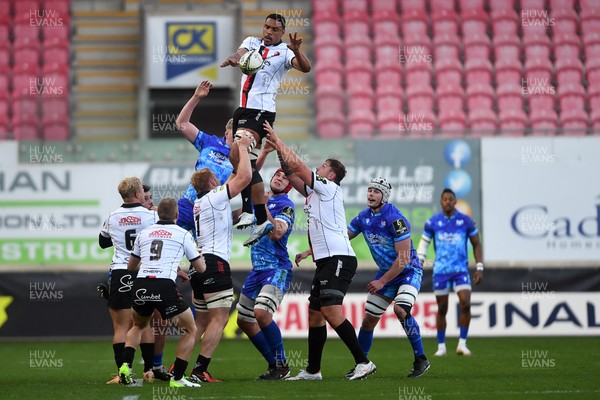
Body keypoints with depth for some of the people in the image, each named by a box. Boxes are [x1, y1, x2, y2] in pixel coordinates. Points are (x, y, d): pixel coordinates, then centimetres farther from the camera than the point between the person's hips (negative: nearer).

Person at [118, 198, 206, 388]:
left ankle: (125, 366, 13)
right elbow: (201, 267, 15)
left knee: (138, 326, 33)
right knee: (190, 330, 13)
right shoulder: (183, 234, 9)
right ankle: (177, 378, 4)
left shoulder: (144, 233, 19)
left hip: (140, 286, 4)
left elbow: (131, 266, 30)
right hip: (165, 287, -4)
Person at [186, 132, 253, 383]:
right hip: (215, 263, -9)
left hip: (199, 265, 9)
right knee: (219, 319, -10)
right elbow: (244, 177, -12)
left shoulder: (199, 203, 21)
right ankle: (200, 371, -17)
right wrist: (242, 148, 1)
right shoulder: (214, 197, -4)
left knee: (202, 322, 13)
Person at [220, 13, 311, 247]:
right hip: (245, 109, 7)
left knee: (236, 155, -23)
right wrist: (233, 59, -30)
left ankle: (248, 210, -21)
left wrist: (296, 51, -37)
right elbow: (240, 53, -6)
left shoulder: (284, 52, -1)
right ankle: (262, 221, 14)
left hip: (262, 111, -7)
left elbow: (305, 68, -16)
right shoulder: (252, 42, 15)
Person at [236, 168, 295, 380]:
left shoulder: (285, 205, -9)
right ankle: (274, 363, 20)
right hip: (258, 269, 9)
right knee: (244, 320, 11)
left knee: (261, 313, -28)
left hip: (277, 269, -9)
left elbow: (276, 233, -25)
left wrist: (264, 208, -25)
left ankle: (281, 366, -14)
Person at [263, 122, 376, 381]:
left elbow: (296, 166, -6)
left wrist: (277, 140, 2)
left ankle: (363, 362, -21)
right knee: (315, 314, 9)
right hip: (326, 262, 10)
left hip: (338, 259, -10)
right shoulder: (315, 192, 21)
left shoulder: (330, 189, -3)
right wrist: (277, 149, 16)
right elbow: (291, 174, 25)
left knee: (331, 311, -21)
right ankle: (312, 371, 14)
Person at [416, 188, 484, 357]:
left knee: (465, 304, -16)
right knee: (442, 309, 4)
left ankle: (462, 344, -7)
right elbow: (424, 243, 10)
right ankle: (441, 347, 16)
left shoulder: (466, 221, 0)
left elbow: (476, 244, 7)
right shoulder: (432, 222, 0)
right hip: (440, 271, 0)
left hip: (461, 270, 0)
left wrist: (479, 268, 1)